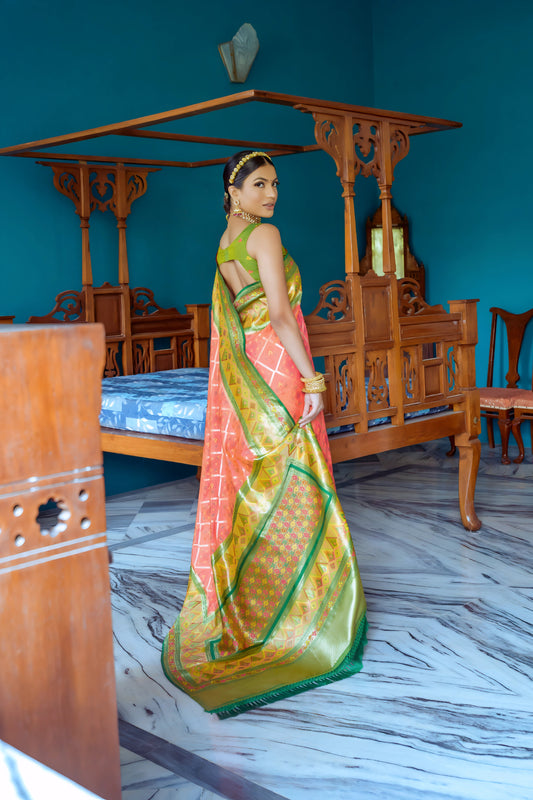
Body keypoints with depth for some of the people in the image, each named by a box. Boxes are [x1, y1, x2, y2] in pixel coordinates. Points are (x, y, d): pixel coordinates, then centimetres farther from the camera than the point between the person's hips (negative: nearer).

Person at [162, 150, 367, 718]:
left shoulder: (224, 244, 15)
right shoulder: (265, 235, -11)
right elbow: (280, 313, -19)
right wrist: (312, 377, -18)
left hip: (241, 370, 8)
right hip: (277, 365, -8)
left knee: (245, 481, 13)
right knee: (288, 484, -1)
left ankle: (236, 599, 22)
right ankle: (289, 606, 8)